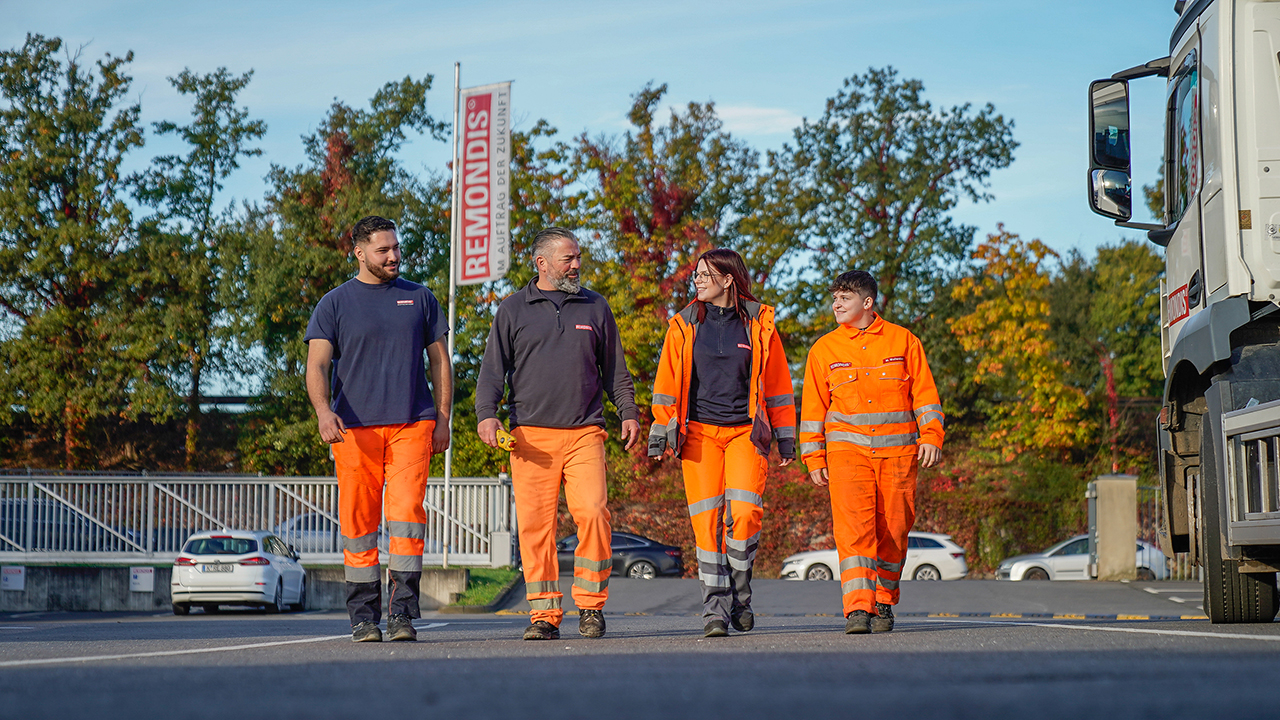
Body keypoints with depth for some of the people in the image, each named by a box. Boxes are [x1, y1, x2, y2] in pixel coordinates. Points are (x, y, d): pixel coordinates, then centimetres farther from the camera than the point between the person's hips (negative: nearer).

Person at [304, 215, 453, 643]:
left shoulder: (420, 298, 13)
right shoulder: (335, 304, 7)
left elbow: (440, 361, 17)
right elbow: (317, 365, -3)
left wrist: (443, 420, 9)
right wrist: (323, 411, -22)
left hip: (412, 424, 1)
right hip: (354, 429, 0)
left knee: (407, 513, -11)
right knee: (359, 523, 0)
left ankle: (402, 614, -9)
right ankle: (363, 617, 8)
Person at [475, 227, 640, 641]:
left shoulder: (595, 308, 15)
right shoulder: (513, 310, 11)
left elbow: (614, 369, 20)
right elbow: (493, 369, 9)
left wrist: (628, 412, 10)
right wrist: (486, 414, -5)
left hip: (584, 432, 1)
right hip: (531, 435, -1)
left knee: (592, 513, -13)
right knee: (535, 523, -4)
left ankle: (590, 605, 0)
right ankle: (544, 613, 3)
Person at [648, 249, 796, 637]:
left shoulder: (759, 324, 5)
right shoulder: (684, 325, 8)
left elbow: (777, 384, 9)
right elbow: (667, 384, 10)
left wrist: (786, 440, 7)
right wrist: (659, 436, 5)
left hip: (745, 431, -1)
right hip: (699, 433, 1)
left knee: (744, 512, -15)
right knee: (707, 520, -5)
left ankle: (739, 591, 7)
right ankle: (716, 607, 1)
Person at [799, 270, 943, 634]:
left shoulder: (903, 341, 7)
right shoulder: (824, 350, 9)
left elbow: (925, 393, 8)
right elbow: (813, 408, 11)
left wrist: (931, 436, -3)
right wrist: (813, 458, 6)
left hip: (899, 450, 0)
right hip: (847, 450, 0)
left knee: (892, 530, 3)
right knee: (853, 528, -15)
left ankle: (884, 603, 18)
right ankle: (858, 609, -20)